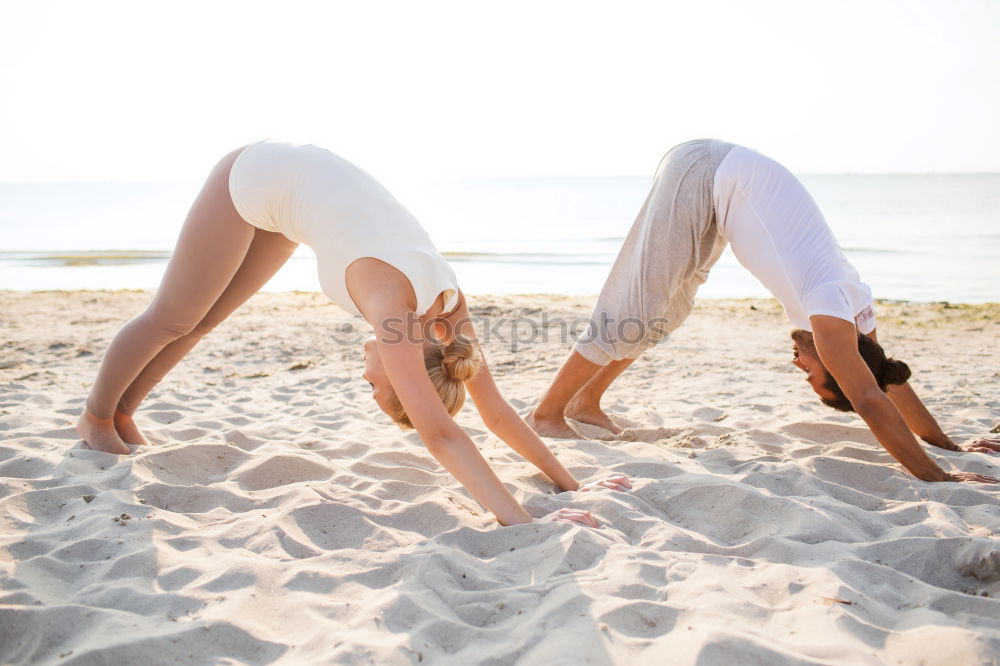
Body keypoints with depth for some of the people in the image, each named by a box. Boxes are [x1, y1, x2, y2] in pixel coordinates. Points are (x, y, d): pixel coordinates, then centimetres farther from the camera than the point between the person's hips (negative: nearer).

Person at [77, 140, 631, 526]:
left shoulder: (448, 302, -19)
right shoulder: (394, 302, -37)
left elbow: (496, 411, -13)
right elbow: (440, 435, -44)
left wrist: (571, 484, -15)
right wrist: (523, 523, -48)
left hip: (289, 186, 6)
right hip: (251, 179, -6)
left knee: (202, 320, 20)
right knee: (172, 319, 10)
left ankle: (121, 411, 41)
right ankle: (95, 417, 35)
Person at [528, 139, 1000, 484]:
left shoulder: (853, 306, -2)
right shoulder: (830, 307, -23)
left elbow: (890, 378, 9)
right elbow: (870, 402, -27)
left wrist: (949, 446, 13)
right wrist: (936, 477, -26)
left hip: (722, 180, 8)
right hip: (704, 174, -8)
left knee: (669, 309, 14)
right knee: (637, 312, -10)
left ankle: (586, 400, 24)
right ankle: (546, 413, -2)